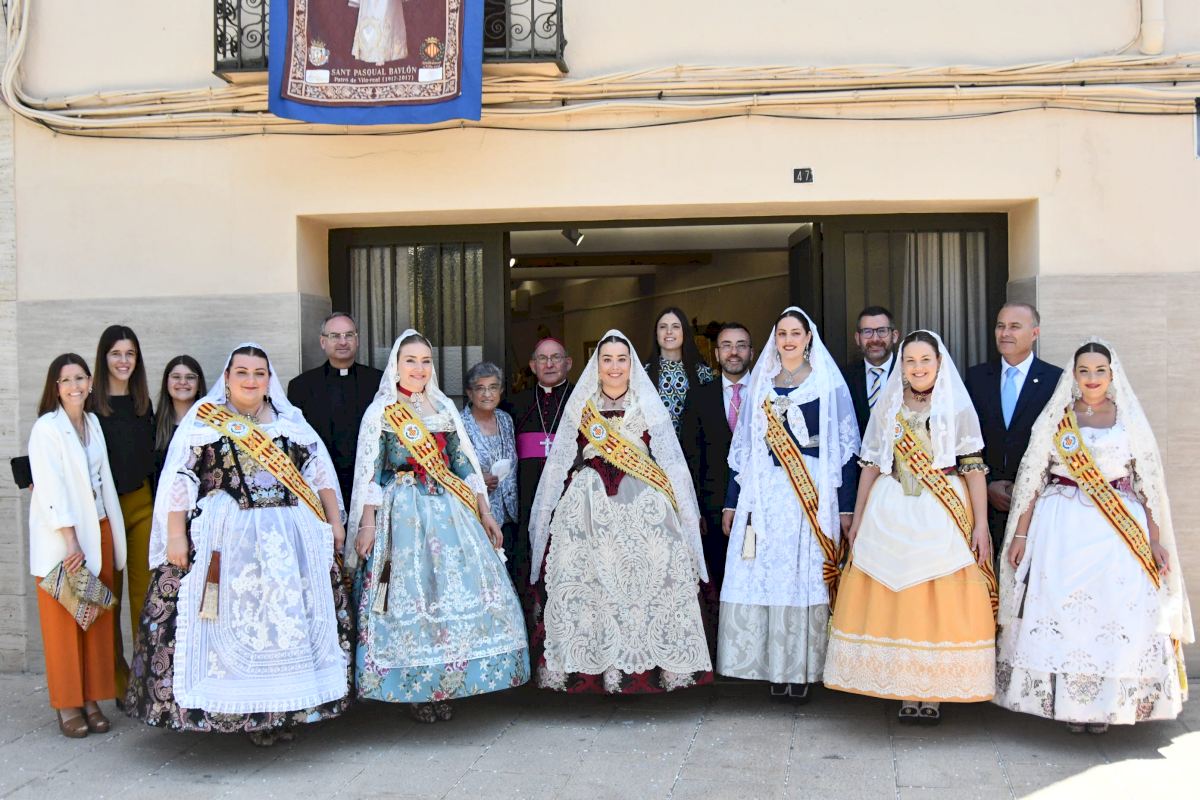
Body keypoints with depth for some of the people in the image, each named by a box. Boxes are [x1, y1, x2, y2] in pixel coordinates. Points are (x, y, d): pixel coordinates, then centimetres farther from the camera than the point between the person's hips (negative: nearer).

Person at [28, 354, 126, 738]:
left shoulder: (93, 422, 10)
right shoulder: (46, 428, -8)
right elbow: (50, 487, -14)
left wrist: (113, 534, 10)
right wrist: (70, 539, -17)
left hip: (99, 531, 5)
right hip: (61, 536, -5)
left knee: (98, 619, 6)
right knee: (64, 622, 2)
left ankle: (92, 700, 15)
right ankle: (67, 706, 10)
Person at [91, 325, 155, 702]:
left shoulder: (143, 404, 10)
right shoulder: (90, 405, -6)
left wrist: (158, 502, 12)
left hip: (142, 504, 4)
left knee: (145, 589, 4)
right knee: (109, 593, 4)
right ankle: (118, 677, 12)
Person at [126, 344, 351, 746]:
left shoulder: (291, 422, 13)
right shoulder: (202, 421, 4)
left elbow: (321, 472, 14)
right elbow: (179, 481, -1)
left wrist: (334, 520, 8)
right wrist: (176, 535, -9)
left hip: (289, 539, 3)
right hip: (225, 543, -2)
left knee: (287, 619, 2)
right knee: (233, 623, -3)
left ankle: (284, 710, 11)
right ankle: (239, 710, 5)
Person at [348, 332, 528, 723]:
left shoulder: (445, 408, 14)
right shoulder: (381, 412, 2)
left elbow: (465, 463, 14)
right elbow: (370, 472, -3)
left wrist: (484, 512, 10)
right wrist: (367, 524, -11)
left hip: (450, 511, 4)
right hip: (403, 514, -4)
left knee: (458, 592, 1)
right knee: (410, 594, -3)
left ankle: (444, 687, 12)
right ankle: (416, 690, 8)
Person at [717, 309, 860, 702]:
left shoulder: (829, 384, 2)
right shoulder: (760, 385, 13)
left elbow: (845, 447, -1)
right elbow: (743, 448, 14)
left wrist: (846, 506, -7)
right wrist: (731, 502, 10)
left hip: (814, 493, -3)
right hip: (765, 495, 3)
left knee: (806, 578, -2)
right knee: (764, 578, 0)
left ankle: (802, 670, 7)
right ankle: (774, 668, 9)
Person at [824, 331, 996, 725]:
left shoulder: (957, 406, 1)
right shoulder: (887, 406, 9)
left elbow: (974, 467, -4)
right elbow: (871, 465, 11)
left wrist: (981, 525, -10)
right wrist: (857, 518, 9)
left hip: (943, 515, -2)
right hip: (891, 513, 3)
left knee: (941, 603, -2)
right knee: (893, 601, 2)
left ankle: (933, 692, 7)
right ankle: (905, 692, 11)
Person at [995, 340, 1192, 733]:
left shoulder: (1129, 419, 7)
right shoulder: (1054, 418, 7)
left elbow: (1148, 483, 6)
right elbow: (1032, 479, 5)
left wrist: (1156, 538, -1)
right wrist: (1020, 534, 0)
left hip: (1118, 531, 0)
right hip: (1062, 529, 0)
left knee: (1116, 615, -4)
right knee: (1060, 612, -4)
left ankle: (1106, 703, 8)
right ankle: (1067, 702, 7)